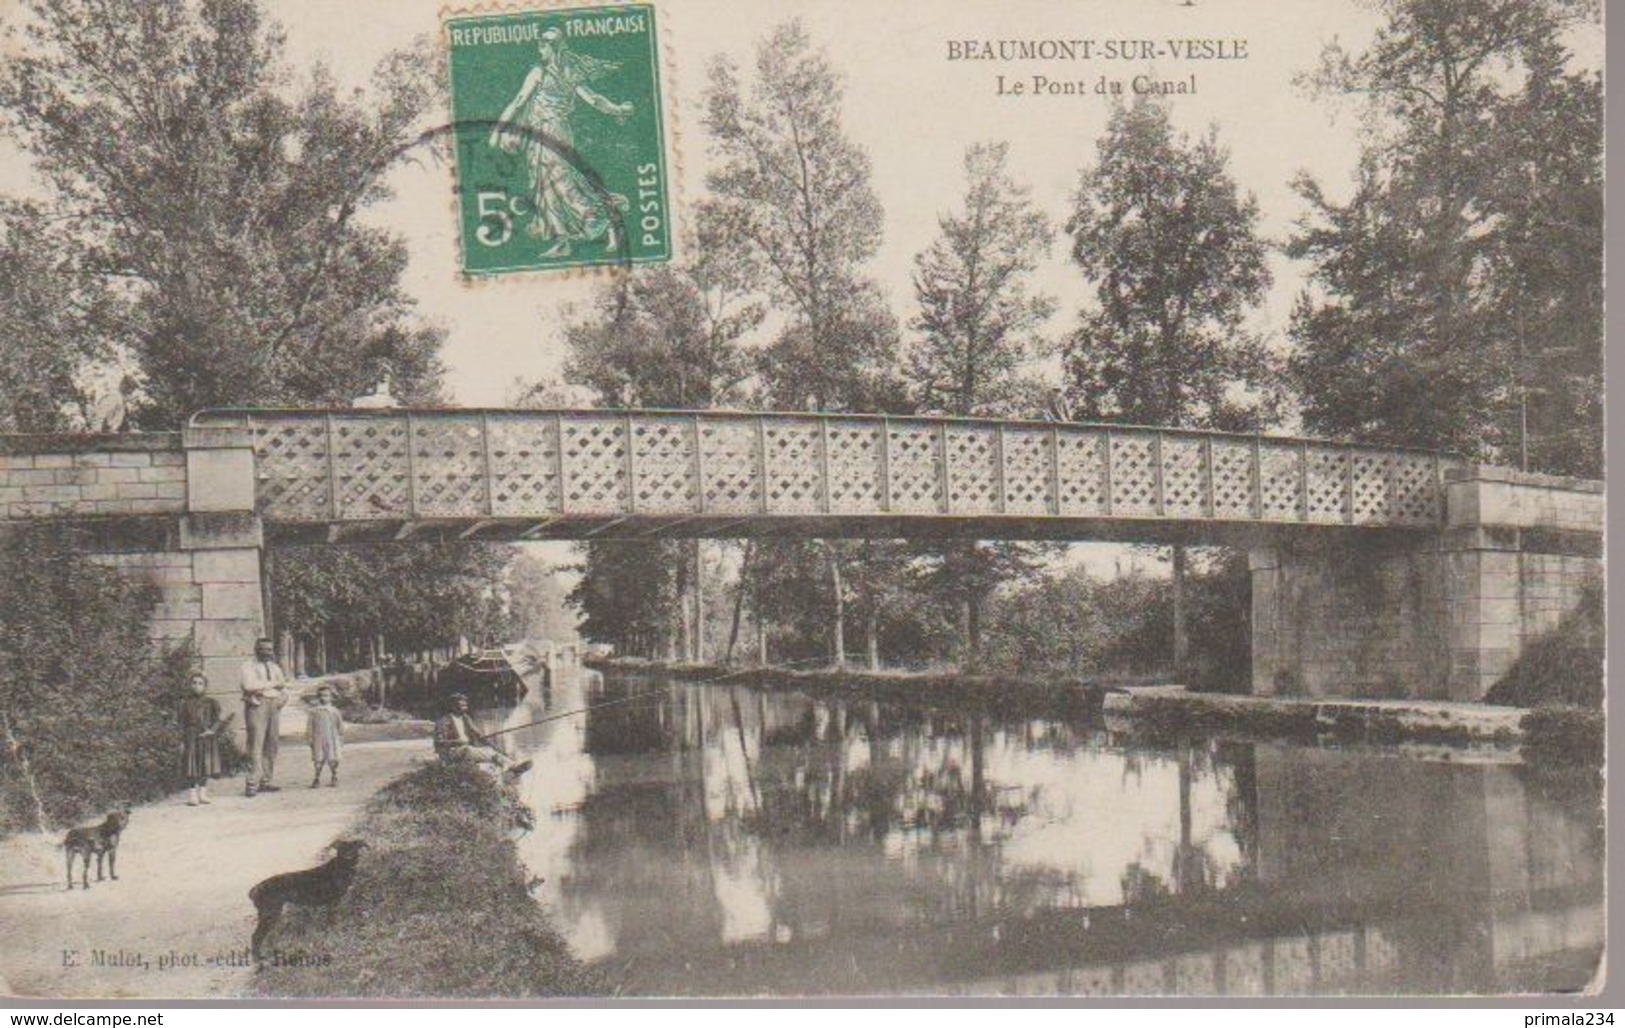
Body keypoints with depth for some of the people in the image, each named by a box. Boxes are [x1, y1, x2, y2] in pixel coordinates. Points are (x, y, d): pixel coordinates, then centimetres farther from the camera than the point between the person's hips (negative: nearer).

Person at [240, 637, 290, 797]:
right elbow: (249, 685, -14)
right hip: (257, 706, -6)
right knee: (256, 746, -11)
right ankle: (252, 784, -13)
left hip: (274, 706, 6)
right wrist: (273, 683, -7)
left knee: (271, 746, 2)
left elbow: (283, 686, 21)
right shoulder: (248, 666, 3)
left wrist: (283, 696, -3)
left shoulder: (275, 667, 22)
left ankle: (265, 782, 5)